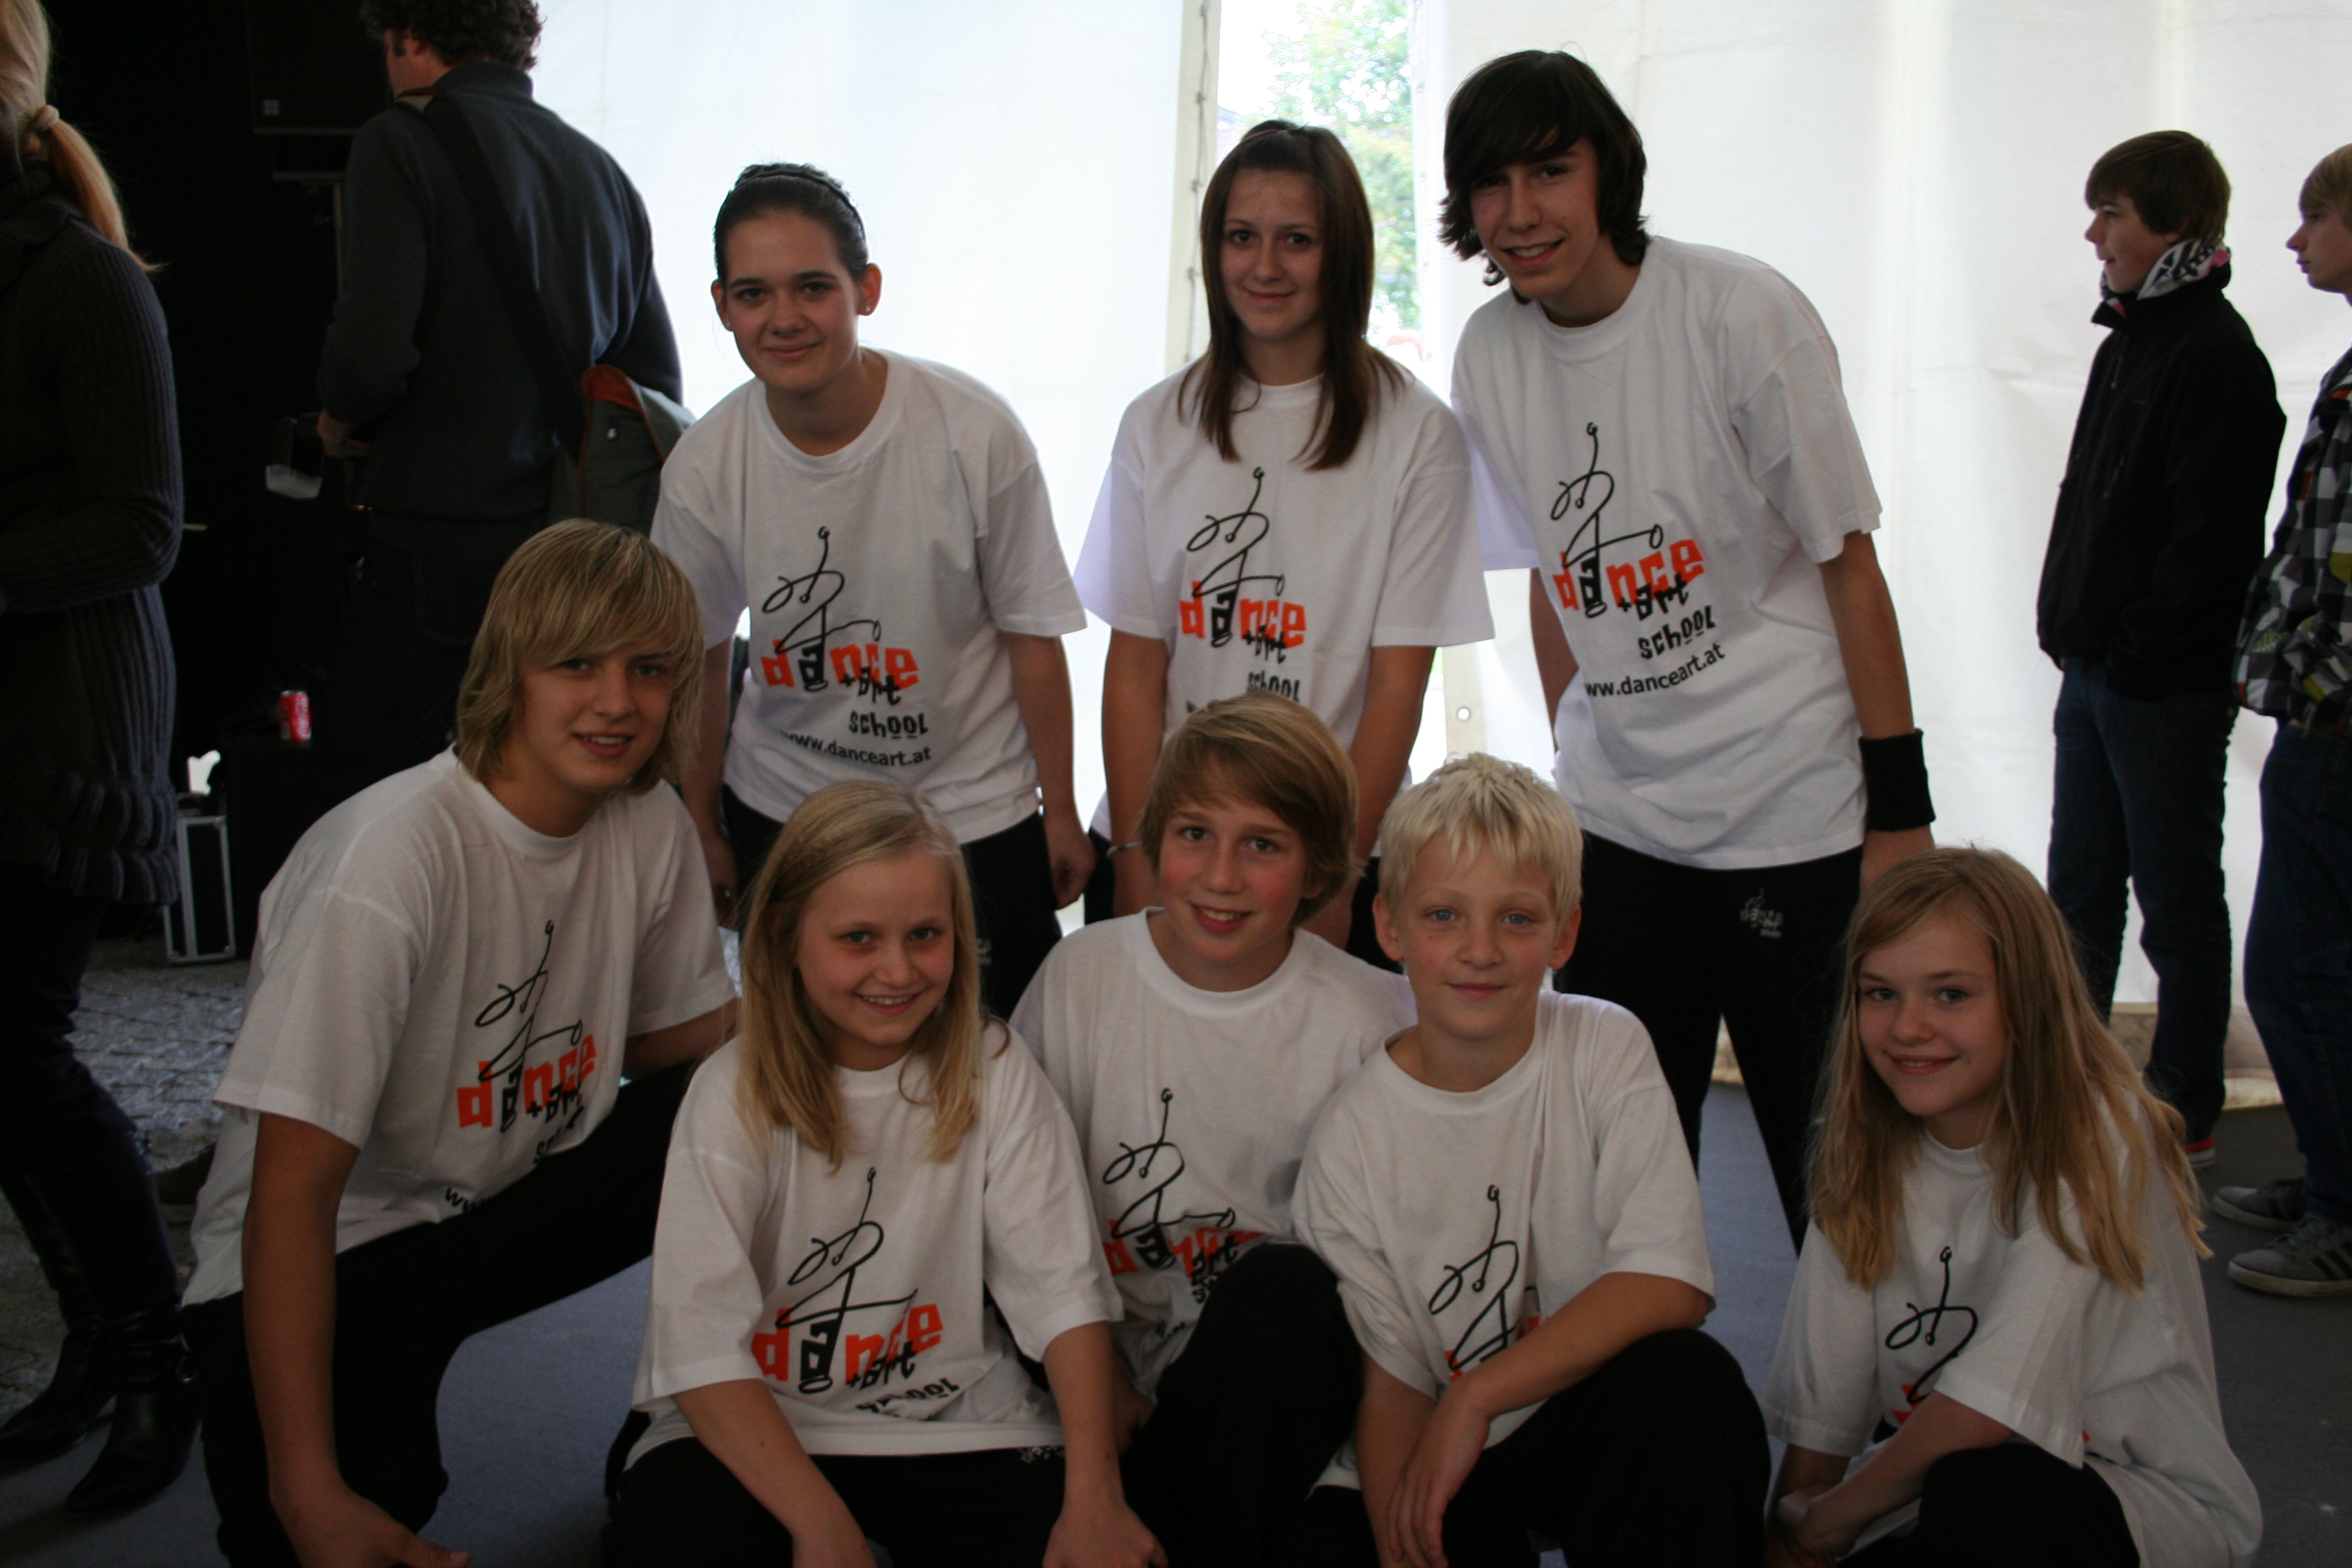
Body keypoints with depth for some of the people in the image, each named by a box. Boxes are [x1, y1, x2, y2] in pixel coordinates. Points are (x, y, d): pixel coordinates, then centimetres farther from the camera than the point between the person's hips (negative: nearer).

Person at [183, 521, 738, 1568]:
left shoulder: (650, 824, -7)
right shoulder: (390, 860, -27)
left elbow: (690, 1046, 3)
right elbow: (292, 1192, -28)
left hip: (522, 1203, 6)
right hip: (340, 1251, -6)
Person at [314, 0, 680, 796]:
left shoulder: (402, 143, -7)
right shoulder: (603, 170, 11)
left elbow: (371, 356, -18)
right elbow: (657, 385, 13)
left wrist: (339, 423, 2)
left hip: (438, 547, -6)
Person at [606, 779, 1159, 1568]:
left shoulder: (992, 1073, -5)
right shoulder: (735, 1096, -11)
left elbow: (1062, 1289, -11)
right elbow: (703, 1342, -18)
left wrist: (1093, 1497, -23)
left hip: (957, 1423, 2)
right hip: (763, 1432, -1)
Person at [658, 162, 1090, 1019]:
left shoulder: (974, 433, -17)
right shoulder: (704, 467, -10)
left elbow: (1033, 636, -9)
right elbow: (700, 662, 4)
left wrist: (1060, 814, -2)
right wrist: (704, 834, 11)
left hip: (975, 814, -2)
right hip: (780, 815, 2)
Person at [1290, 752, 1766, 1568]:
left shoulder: (1606, 1050, -8)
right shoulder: (1352, 1138, -8)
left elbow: (1671, 1281, -18)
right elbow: (1392, 1383, -8)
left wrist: (1475, 1396, -22)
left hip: (1593, 1426, 0)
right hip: (1433, 1465, 1)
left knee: (1687, 1378, -30)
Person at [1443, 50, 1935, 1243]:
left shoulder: (1739, 312, -12)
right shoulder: (1489, 355, 2)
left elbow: (1846, 562, -8)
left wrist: (1900, 809, -9)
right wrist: (1577, 770, 15)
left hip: (1793, 815, -4)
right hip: (1615, 819, 4)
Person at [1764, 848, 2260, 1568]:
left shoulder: (2094, 1137, -17)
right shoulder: (1868, 1154, 0)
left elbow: (1993, 1407, -23)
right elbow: (1819, 1410, -2)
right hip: (1925, 1490, 5)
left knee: (1984, 1496, -36)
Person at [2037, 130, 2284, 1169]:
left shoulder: (2215, 354, -14)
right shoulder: (2128, 342, 15)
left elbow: (2213, 536, -19)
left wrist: (2143, 650, -18)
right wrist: (2070, 629, 13)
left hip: (2165, 687, -9)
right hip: (2096, 673, 9)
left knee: (2177, 902, 1)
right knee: (2079, 891, 16)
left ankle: (2184, 1114, 12)